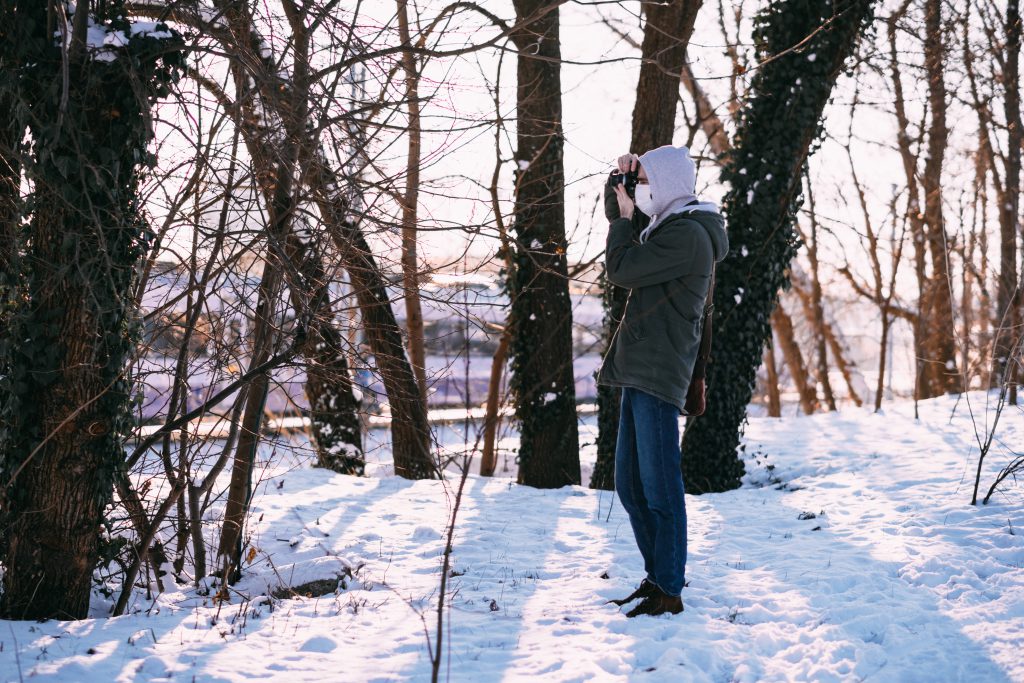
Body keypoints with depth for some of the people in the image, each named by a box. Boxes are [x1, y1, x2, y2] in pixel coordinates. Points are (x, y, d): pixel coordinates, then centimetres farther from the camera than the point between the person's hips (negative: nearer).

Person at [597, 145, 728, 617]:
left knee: (659, 487, -7)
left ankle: (668, 591, -2)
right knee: (629, 485, 14)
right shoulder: (669, 225, 17)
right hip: (639, 371, 11)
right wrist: (620, 180, 13)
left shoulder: (688, 234, -14)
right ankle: (658, 577, 22)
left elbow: (620, 269, -15)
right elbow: (618, 213, 32)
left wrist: (626, 215, -1)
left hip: (659, 374, -11)